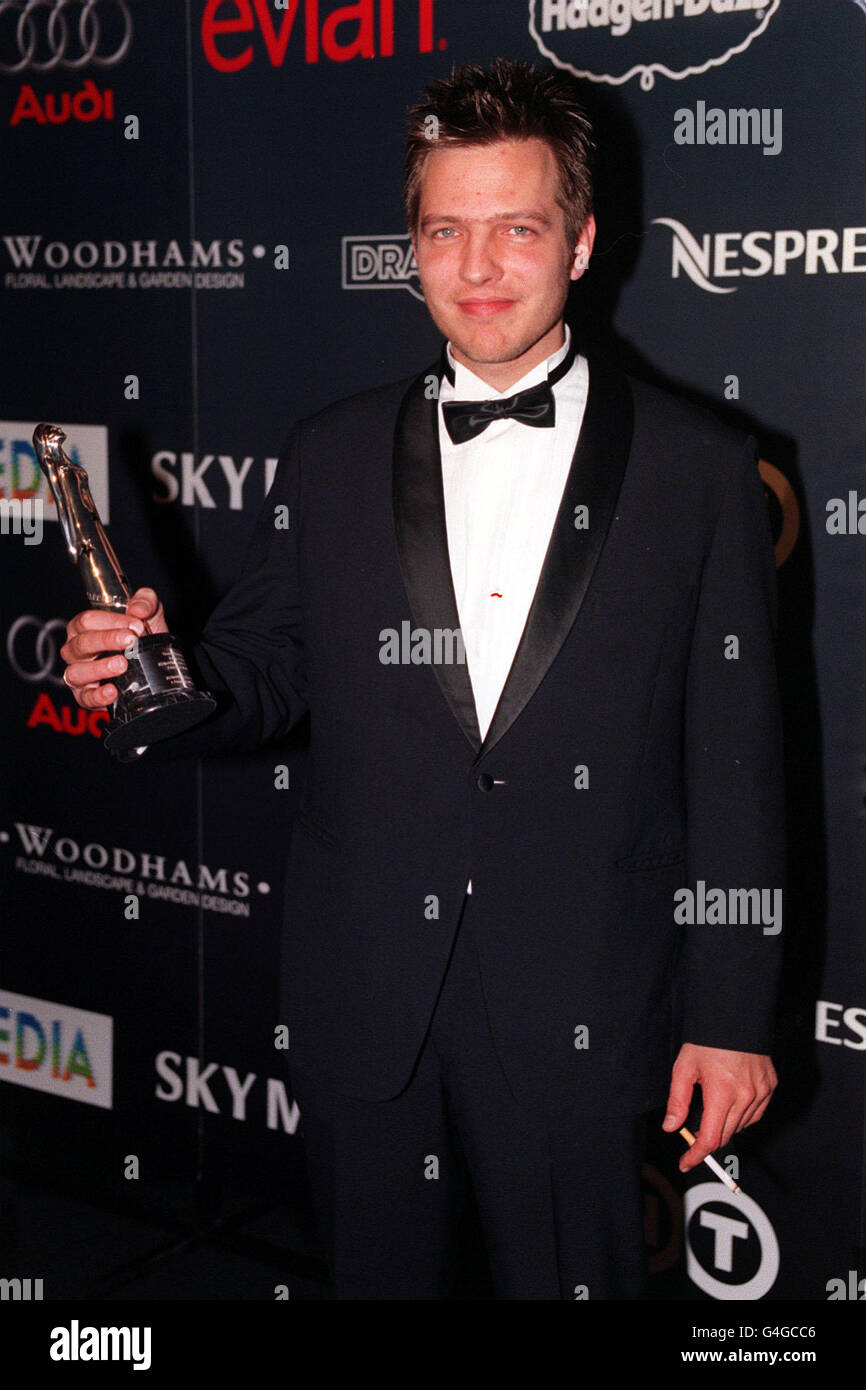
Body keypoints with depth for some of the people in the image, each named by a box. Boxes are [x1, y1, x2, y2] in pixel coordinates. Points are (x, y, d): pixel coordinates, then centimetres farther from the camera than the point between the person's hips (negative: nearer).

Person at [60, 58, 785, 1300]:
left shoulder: (702, 471, -3)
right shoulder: (328, 460, 4)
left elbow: (735, 768, -4)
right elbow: (267, 674, 9)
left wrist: (731, 1017, -5)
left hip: (577, 1022, -2)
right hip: (365, 1010, 3)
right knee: (379, 1278, 18)